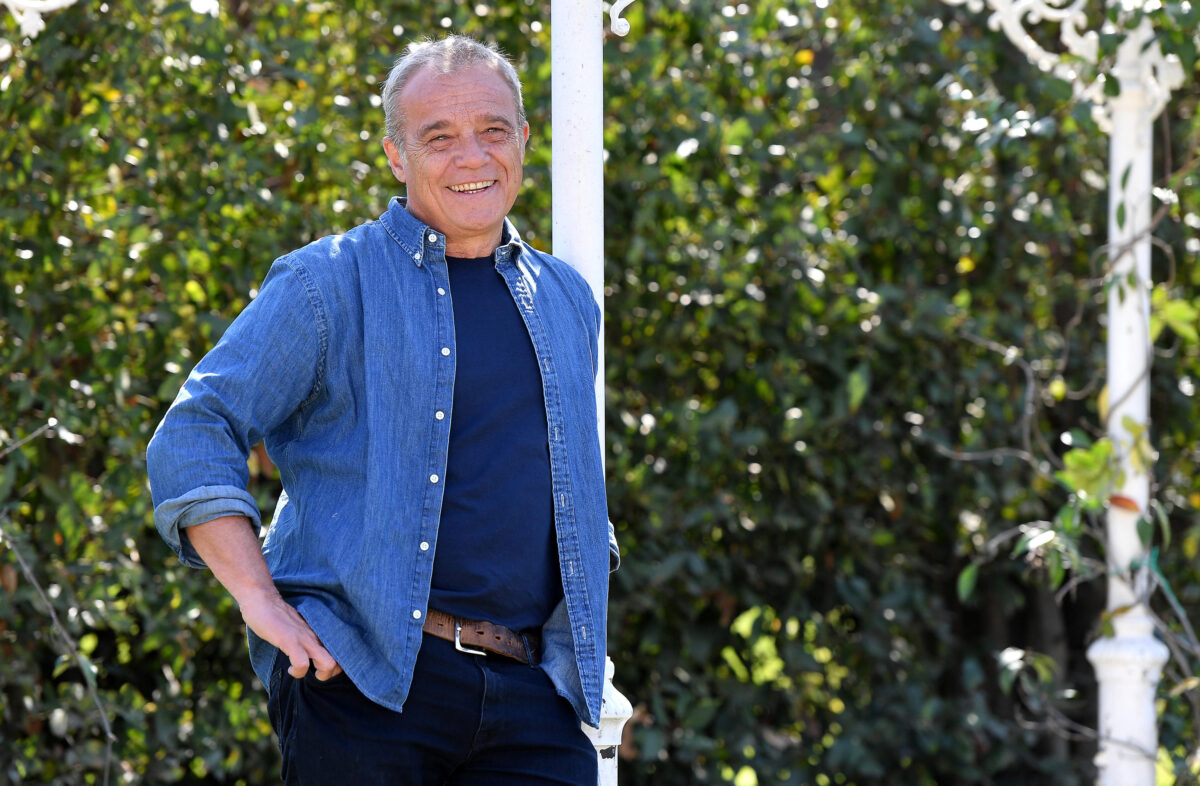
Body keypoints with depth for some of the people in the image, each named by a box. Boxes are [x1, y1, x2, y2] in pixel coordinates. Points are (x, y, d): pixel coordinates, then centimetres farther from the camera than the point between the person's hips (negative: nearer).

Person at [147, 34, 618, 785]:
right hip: (364, 683, -4)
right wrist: (263, 603, -12)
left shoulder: (567, 302, 19)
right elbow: (191, 440, -3)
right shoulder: (328, 286, 2)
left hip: (527, 695, 4)